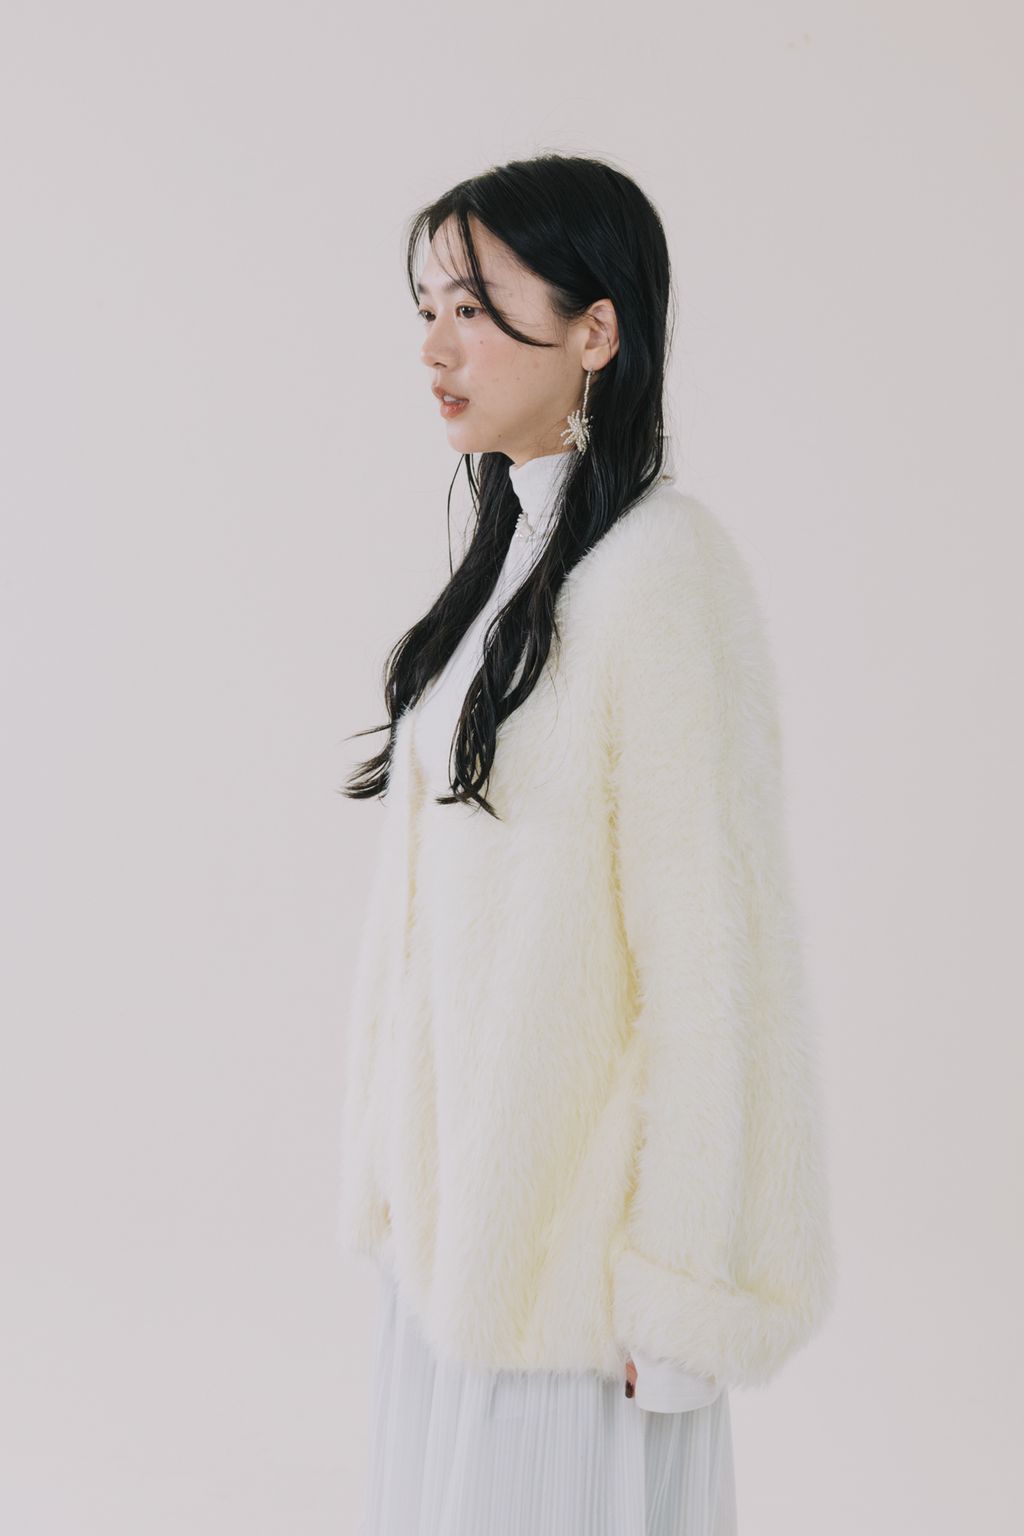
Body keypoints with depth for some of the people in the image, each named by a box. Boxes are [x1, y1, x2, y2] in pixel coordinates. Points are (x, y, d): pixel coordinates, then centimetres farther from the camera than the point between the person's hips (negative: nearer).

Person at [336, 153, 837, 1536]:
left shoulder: (665, 574, -18)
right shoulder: (514, 552, 8)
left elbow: (712, 946, -19)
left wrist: (674, 1286, -16)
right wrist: (405, 1162, 14)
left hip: (577, 1208, -8)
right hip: (459, 1189, 8)